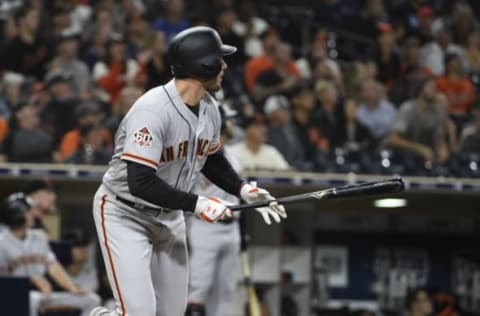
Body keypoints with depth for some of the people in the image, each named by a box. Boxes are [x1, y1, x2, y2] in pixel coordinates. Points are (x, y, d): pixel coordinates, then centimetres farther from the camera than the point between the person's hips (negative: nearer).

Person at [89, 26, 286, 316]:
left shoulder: (209, 108, -3)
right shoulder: (152, 111, -29)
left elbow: (211, 158, 15)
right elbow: (141, 183, -34)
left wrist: (242, 189, -1)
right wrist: (197, 203, -31)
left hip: (169, 216, 8)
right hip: (125, 214, -8)